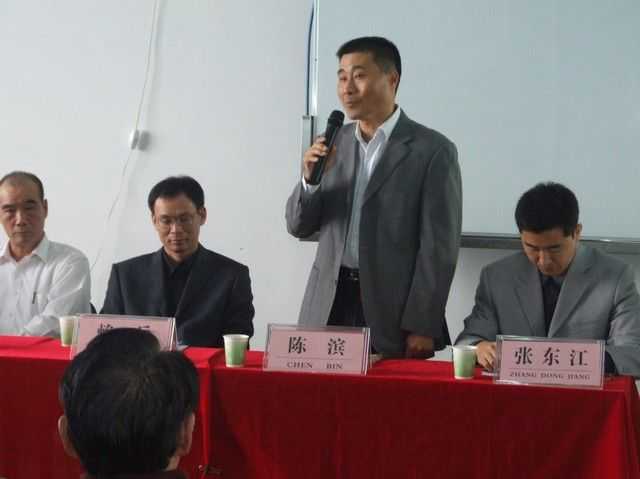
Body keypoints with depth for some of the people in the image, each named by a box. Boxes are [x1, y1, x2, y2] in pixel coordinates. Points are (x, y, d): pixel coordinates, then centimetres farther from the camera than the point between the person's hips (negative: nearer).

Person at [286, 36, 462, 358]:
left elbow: (438, 246, -8)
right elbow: (299, 227, 11)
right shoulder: (336, 142, 9)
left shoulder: (433, 150, -6)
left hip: (392, 314, -4)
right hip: (329, 307, 4)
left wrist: (422, 328, -12)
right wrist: (309, 178, -8)